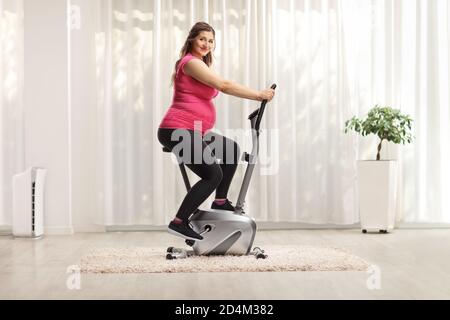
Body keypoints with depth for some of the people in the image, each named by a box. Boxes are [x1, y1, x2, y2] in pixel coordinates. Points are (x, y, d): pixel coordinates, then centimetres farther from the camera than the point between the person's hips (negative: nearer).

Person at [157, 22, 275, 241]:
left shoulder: (199, 65, 24)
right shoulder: (191, 62, -9)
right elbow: (225, 86, -16)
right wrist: (259, 95, -10)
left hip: (192, 132, 10)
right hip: (178, 131, -10)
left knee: (231, 148, 16)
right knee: (213, 175, -12)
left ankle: (221, 202, 20)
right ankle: (179, 223, -8)